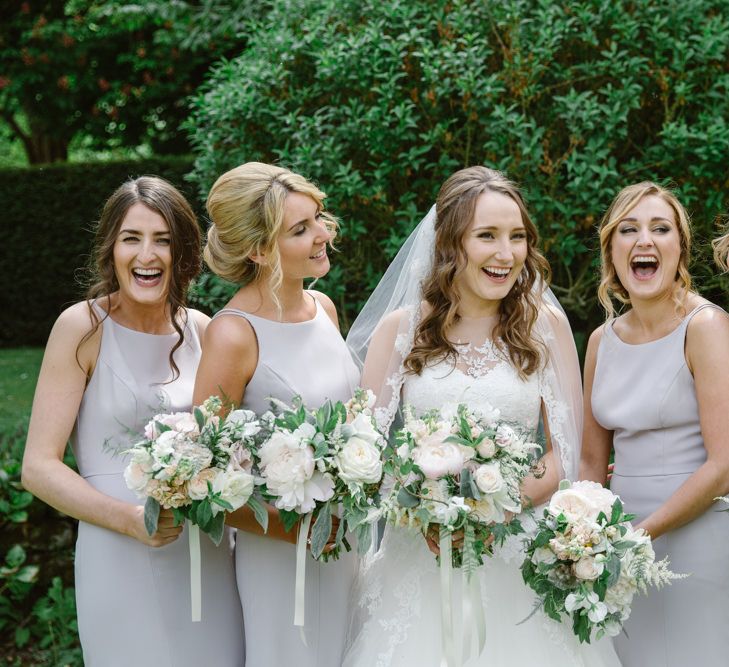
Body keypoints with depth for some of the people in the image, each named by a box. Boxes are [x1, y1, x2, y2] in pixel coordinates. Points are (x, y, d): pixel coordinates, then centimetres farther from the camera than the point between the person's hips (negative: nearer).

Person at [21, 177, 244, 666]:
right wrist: (130, 519, -23)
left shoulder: (202, 332, 4)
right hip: (121, 564, -4)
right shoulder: (84, 327, -8)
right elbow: (39, 466, -10)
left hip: (210, 561, 4)